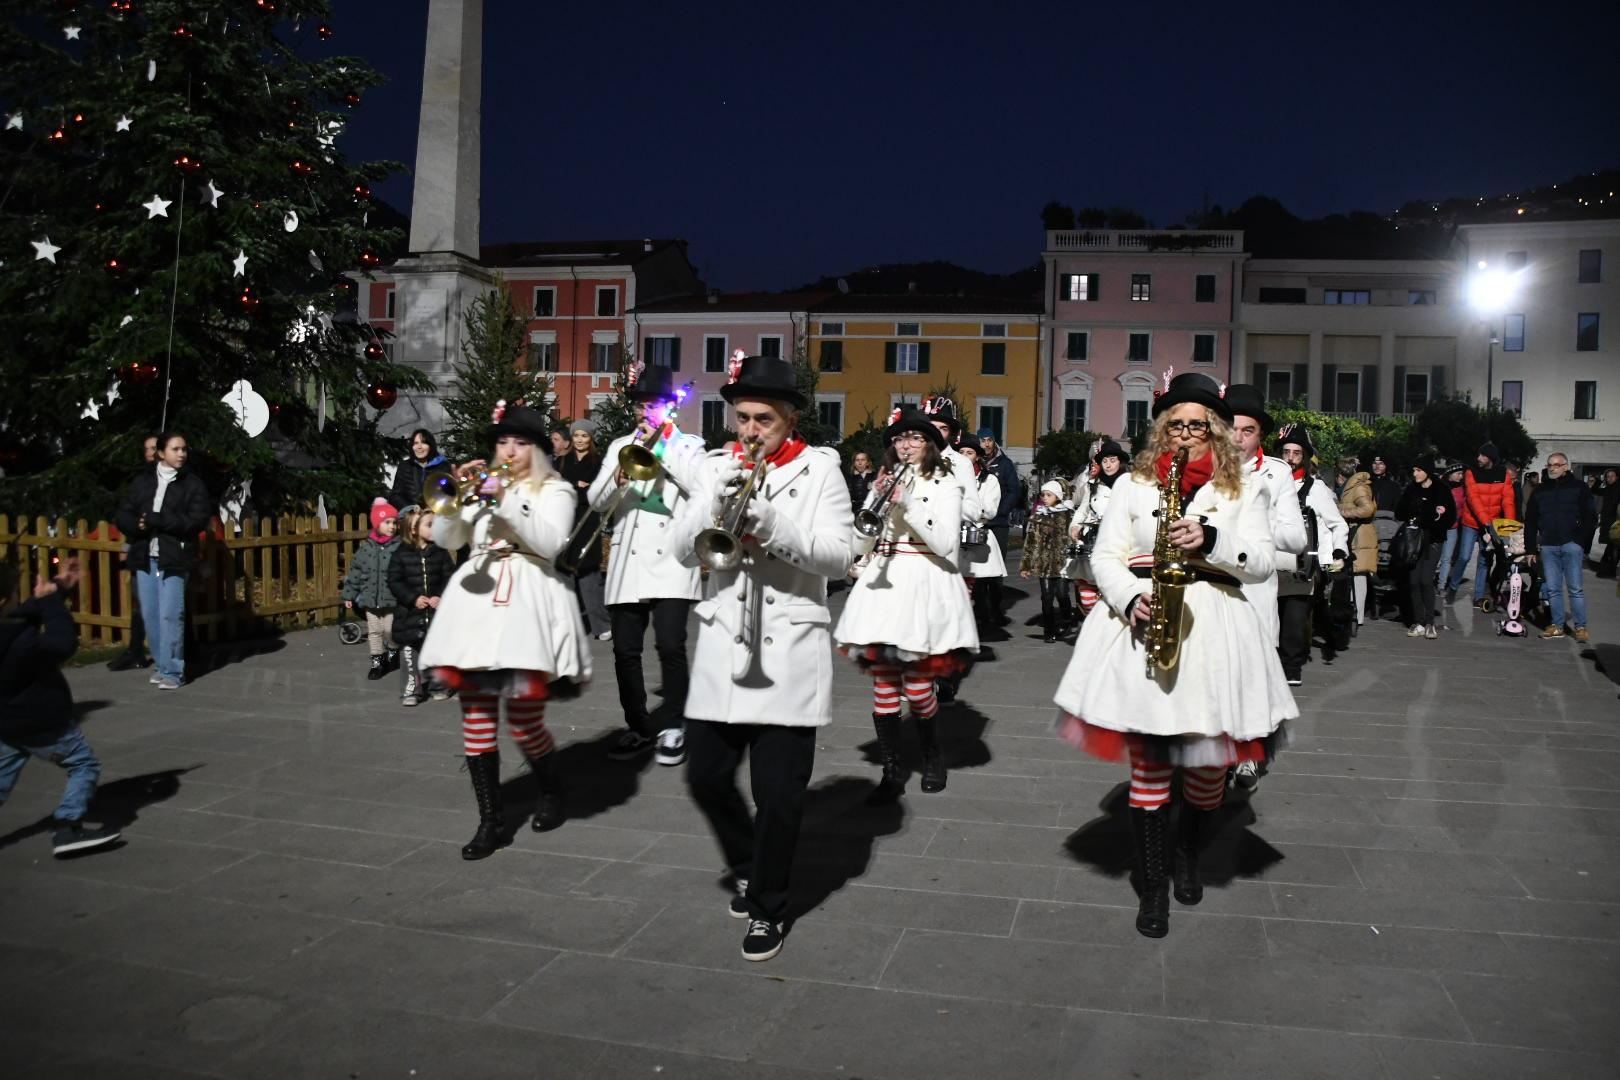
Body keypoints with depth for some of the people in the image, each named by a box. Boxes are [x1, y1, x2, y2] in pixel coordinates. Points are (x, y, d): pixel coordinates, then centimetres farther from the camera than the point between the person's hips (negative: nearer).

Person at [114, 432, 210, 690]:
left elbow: (198, 520, -9)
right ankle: (161, 664, 19)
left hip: (174, 559, -4)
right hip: (145, 558, 4)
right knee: (150, 615, 8)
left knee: (170, 615, -9)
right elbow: (123, 516, 12)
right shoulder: (142, 482, 12)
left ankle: (172, 671, -3)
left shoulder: (192, 484, 1)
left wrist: (158, 520, -15)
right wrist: (139, 526, -11)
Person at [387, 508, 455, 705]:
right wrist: (413, 599, -14)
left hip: (436, 610, 1)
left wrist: (441, 597, -14)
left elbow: (449, 577, 1)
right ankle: (411, 690, 7)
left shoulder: (440, 552, 2)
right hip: (410, 612, -1)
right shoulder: (401, 554, -2)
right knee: (410, 650, 0)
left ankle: (438, 686, 22)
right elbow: (394, 581, -5)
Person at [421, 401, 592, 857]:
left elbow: (549, 542, -10)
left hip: (527, 602, -4)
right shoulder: (483, 485, 19)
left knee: (524, 720, -7)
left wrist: (507, 501, -16)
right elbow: (445, 539, 10)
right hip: (476, 599, 4)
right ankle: (489, 822, 11)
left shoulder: (555, 489, 7)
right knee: (477, 720, 1)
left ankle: (551, 789, 24)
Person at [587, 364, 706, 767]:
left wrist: (663, 448, -10)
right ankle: (638, 727, 18)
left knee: (671, 646, -12)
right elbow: (596, 501, 7)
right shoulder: (621, 445, 16)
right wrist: (619, 479, -13)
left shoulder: (689, 445, 8)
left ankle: (671, 726, 3)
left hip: (671, 559, -3)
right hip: (628, 561, 3)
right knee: (625, 649, 3)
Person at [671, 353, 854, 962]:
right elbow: (685, 550, 1)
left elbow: (839, 556, -10)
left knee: (778, 792, 2)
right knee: (706, 777, 9)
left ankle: (767, 908, 23)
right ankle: (748, 869, 37)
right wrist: (716, 500, -16)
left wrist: (773, 522, -22)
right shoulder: (717, 466, 8)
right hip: (722, 646, 3)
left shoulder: (819, 469, 0)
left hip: (789, 651, -3)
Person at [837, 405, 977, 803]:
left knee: (917, 687, -6)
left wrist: (908, 503, -15)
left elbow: (946, 544, -10)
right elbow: (861, 545, 13)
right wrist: (878, 499, -2)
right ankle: (892, 773, 11)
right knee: (883, 688, 1)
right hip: (882, 584, 4)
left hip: (923, 585, -4)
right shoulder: (884, 481, 14)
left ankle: (933, 758, 20)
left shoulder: (945, 484, 2)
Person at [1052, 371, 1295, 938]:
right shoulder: (1133, 484, 9)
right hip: (1143, 624, -1)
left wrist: (1210, 539, -17)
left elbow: (1264, 562, 1)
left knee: (1210, 762, 7)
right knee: (1149, 763, -2)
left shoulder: (1244, 487, 10)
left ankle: (1186, 850, 37)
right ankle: (1153, 885, 12)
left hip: (1215, 629, 1)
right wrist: (1130, 601, -13)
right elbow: (1105, 556, 6)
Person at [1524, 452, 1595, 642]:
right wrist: (1530, 549, 10)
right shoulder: (1540, 491, 14)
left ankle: (1580, 627, 3)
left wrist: (1584, 545, -7)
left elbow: (1590, 517, 0)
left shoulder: (1579, 487, 4)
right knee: (1553, 589, 5)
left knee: (1575, 588, -3)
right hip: (1548, 546, 4)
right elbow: (1530, 522, 15)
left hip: (1571, 545, -3)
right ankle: (1557, 626, 10)